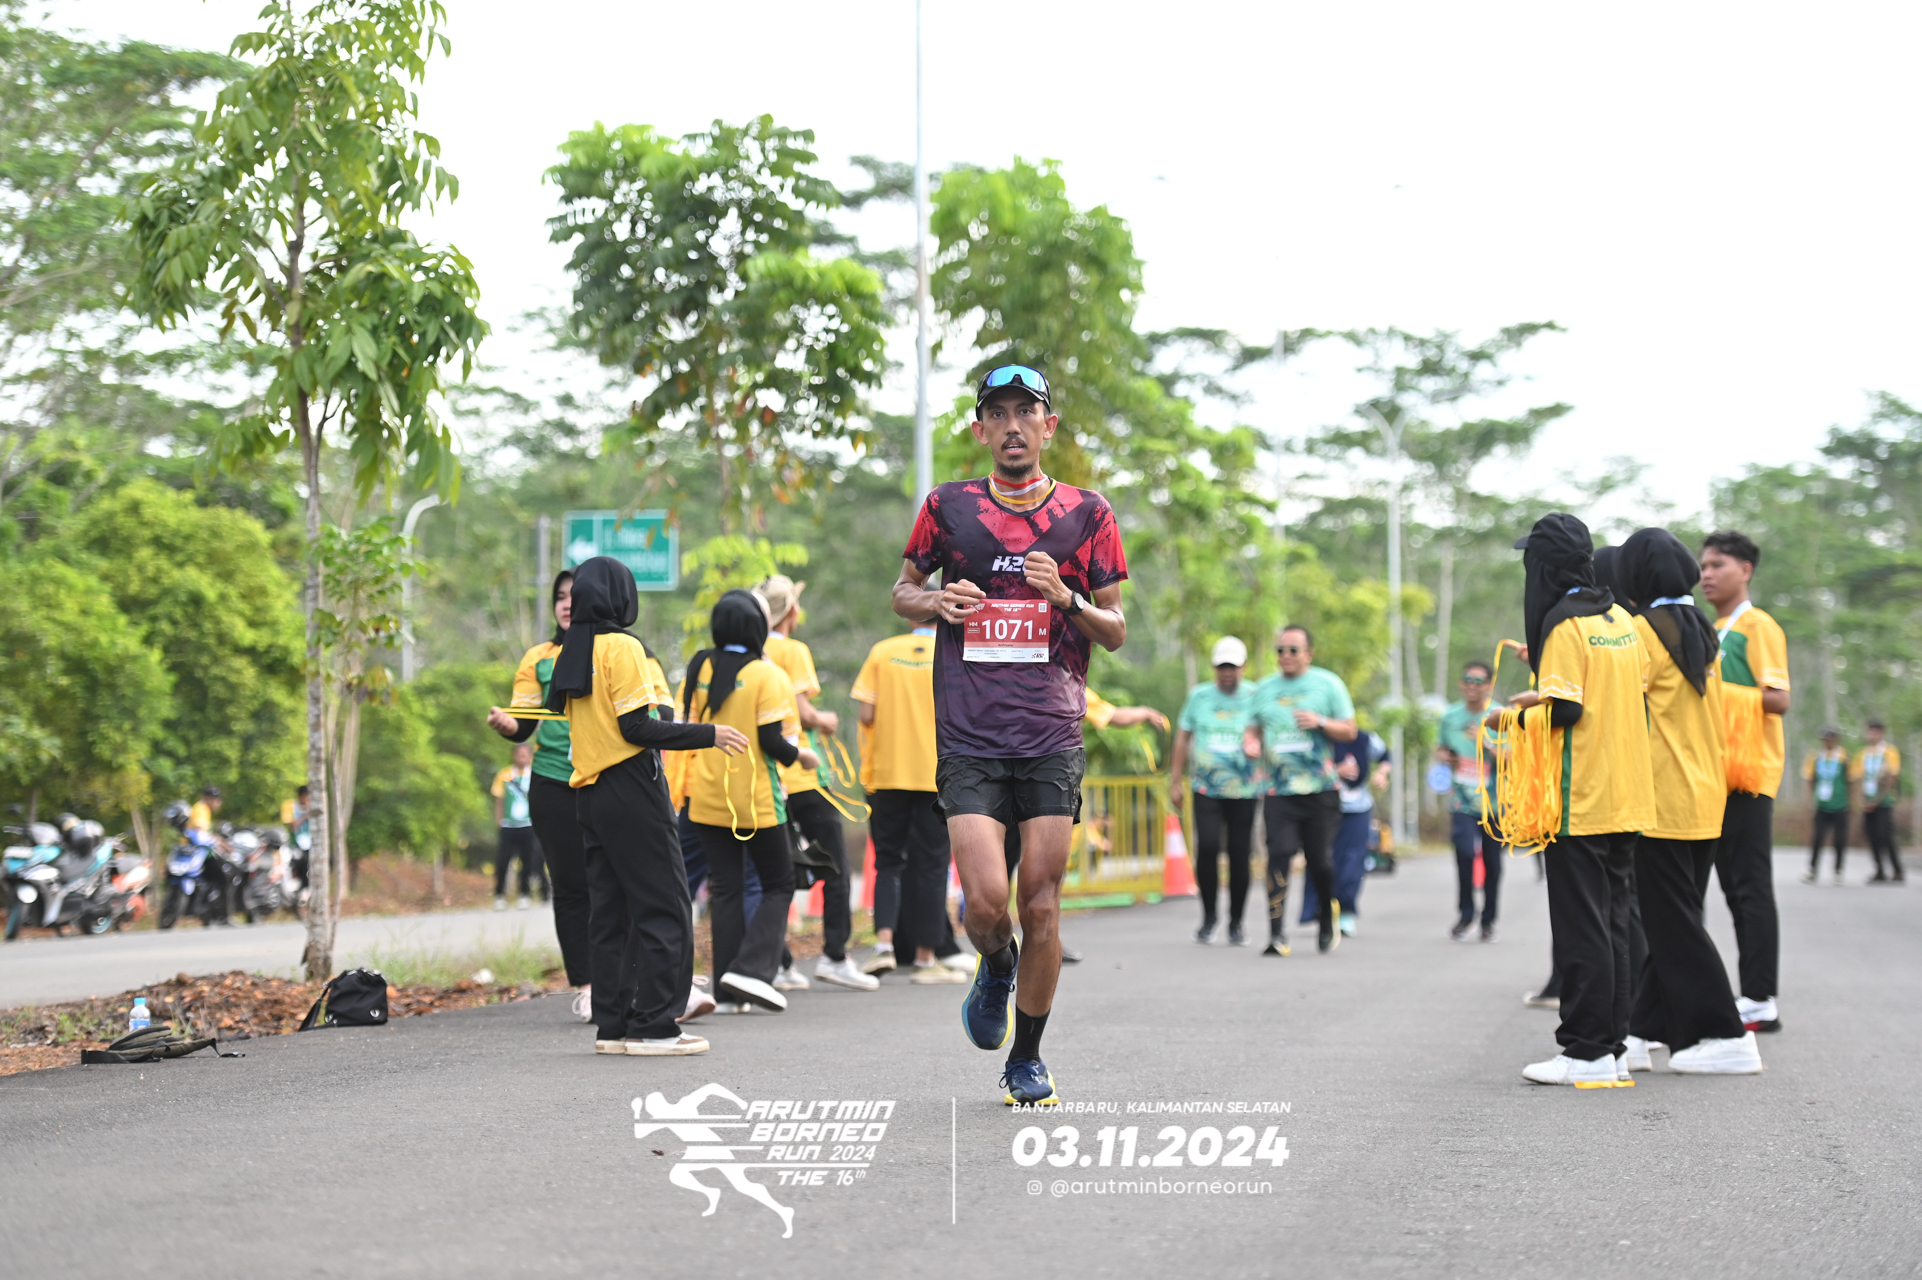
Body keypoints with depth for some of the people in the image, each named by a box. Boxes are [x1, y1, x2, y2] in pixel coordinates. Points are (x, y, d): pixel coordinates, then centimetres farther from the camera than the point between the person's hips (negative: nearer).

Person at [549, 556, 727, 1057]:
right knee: (665, 907, -4)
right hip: (632, 790, -8)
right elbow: (637, 727, -16)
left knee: (609, 910, 11)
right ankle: (653, 1026, -6)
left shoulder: (572, 652, 13)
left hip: (589, 791, 8)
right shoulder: (622, 648, -11)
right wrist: (708, 735, -11)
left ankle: (612, 1024, 11)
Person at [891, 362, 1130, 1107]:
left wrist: (1067, 599, -11)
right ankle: (996, 968, 25)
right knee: (986, 902, -12)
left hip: (1053, 739, 0)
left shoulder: (1086, 514, 6)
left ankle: (1027, 1057, 18)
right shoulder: (947, 508, 6)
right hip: (968, 739, 0)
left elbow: (1115, 632, 10)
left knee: (1041, 906, 0)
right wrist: (937, 603, -4)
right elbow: (904, 590, 19)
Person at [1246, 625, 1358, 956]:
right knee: (1279, 855, -13)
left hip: (1321, 790, -1)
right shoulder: (1264, 689, 12)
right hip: (1278, 790, 1)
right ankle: (1276, 935, -16)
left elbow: (1350, 731, 6)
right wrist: (1251, 743, -4)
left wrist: (1320, 722, -13)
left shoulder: (1328, 684, 5)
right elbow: (1254, 730, 20)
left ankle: (1328, 915, 32)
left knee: (1320, 858, 3)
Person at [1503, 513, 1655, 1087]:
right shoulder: (1621, 620, 12)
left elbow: (1562, 712, -18)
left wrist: (1512, 718, -2)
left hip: (1580, 802, -8)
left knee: (1580, 927, -5)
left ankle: (1587, 1053, -4)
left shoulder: (1564, 626, -12)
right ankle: (1613, 1046, 13)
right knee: (1612, 923, 11)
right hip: (1626, 799, 8)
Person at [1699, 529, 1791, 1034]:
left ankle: (1760, 1001, -7)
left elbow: (1778, 699, -15)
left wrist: (1716, 688, -17)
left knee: (1750, 888, -8)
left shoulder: (1757, 627, -6)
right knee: (1735, 886, 10)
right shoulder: (1713, 633, 19)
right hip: (1715, 773, 9)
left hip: (1747, 775, -8)